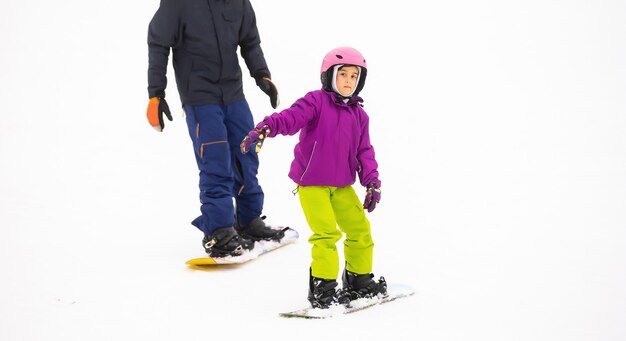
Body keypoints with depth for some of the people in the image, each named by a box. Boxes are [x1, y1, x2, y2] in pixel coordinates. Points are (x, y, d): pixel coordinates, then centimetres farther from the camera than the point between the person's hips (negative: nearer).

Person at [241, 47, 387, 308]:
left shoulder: (359, 115, 9)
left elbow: (364, 151, 11)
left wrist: (372, 183, 1)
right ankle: (323, 287, -3)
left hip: (342, 185, 6)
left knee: (360, 228, 10)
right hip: (311, 182, -6)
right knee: (327, 232, -14)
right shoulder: (316, 102, -10)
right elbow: (291, 117, -24)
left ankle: (359, 279, 28)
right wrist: (265, 128, -42)